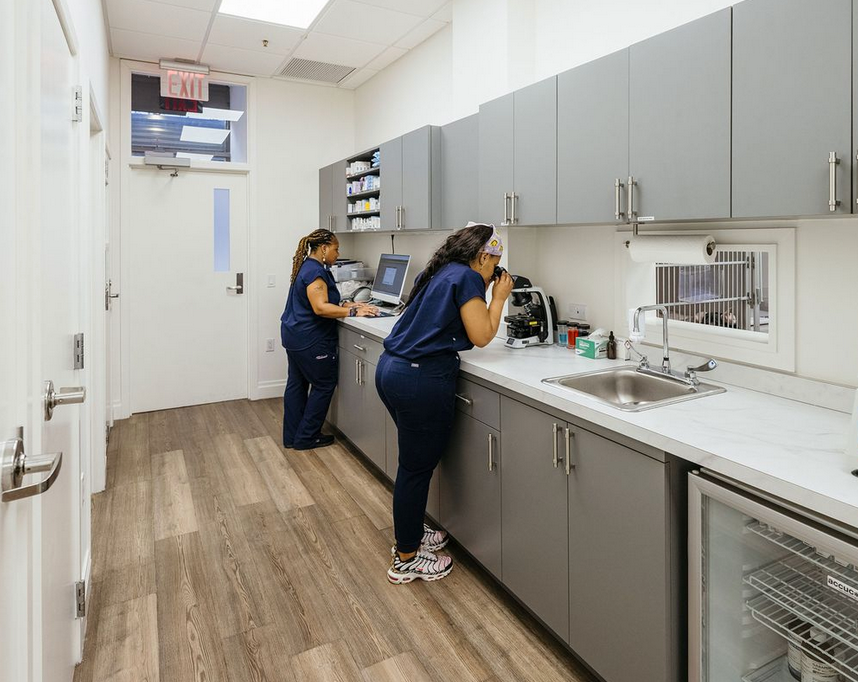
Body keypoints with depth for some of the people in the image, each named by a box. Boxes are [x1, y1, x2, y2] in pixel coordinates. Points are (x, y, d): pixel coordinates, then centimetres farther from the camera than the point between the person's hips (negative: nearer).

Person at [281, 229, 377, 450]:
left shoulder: (307, 267, 14)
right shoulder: (315, 271, -18)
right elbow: (320, 308, -26)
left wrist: (344, 306, 6)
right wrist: (352, 312, -24)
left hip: (294, 336, 10)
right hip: (310, 341, -10)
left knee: (296, 384, 14)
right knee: (324, 385, 2)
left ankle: (291, 436, 23)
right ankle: (306, 437, 10)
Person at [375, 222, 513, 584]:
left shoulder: (438, 272, 17)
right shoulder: (467, 277, -9)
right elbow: (480, 336, -8)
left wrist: (481, 294, 20)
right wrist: (498, 297, 4)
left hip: (391, 368, 9)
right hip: (420, 380, -9)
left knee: (416, 460, 22)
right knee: (417, 467, 3)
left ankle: (410, 533, 38)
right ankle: (405, 559, 19)